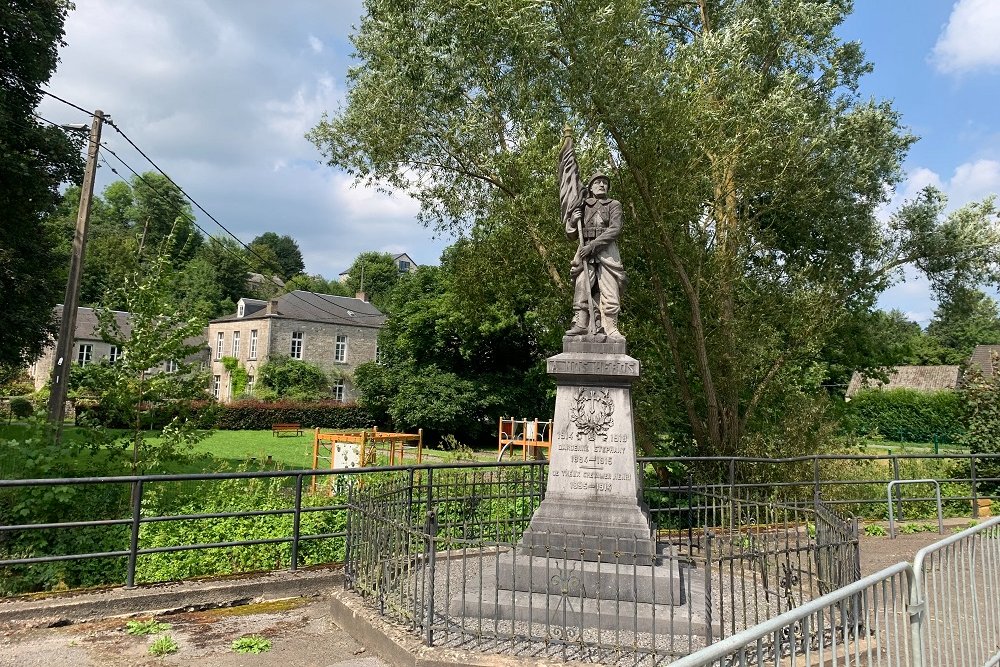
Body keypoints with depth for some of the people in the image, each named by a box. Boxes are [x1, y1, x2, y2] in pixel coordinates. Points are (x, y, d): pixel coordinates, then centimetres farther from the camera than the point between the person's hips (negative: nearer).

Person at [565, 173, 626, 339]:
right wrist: (572, 221, -3)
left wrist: (593, 245, -15)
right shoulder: (583, 206, 18)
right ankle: (581, 324, -10)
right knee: (582, 288, -9)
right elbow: (572, 235, 19)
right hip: (585, 251, 2)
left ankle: (611, 328, -10)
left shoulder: (614, 205, 12)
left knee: (610, 291, -9)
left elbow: (615, 229, -5)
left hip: (607, 251, -2)